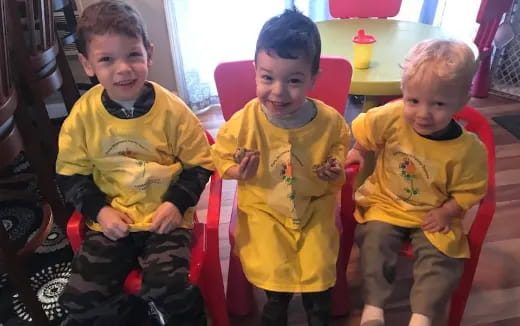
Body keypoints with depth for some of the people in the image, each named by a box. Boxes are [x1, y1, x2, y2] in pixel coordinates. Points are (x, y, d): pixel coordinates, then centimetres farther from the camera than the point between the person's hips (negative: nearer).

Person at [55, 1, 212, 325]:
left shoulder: (172, 108, -10)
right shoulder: (84, 114, -6)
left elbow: (200, 164, -1)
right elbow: (71, 174, 4)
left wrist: (177, 203, -14)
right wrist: (99, 210, -10)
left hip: (165, 218, -2)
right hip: (111, 221, 3)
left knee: (168, 288, -22)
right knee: (82, 299, -7)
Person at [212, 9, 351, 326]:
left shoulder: (329, 120, -17)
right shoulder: (244, 122, -22)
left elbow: (341, 143, 8)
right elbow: (221, 157, -5)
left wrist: (337, 164, -12)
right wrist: (238, 171, -26)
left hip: (315, 206, 1)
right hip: (264, 208, -1)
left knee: (319, 269, -2)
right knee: (275, 273, -7)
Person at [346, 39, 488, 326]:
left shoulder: (468, 150, -19)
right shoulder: (391, 117, -18)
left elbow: (469, 190, -6)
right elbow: (363, 128, 3)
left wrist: (447, 213, -15)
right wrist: (358, 152, 3)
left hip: (433, 217, 0)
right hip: (385, 204, 1)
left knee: (442, 258, -17)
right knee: (375, 239, -20)